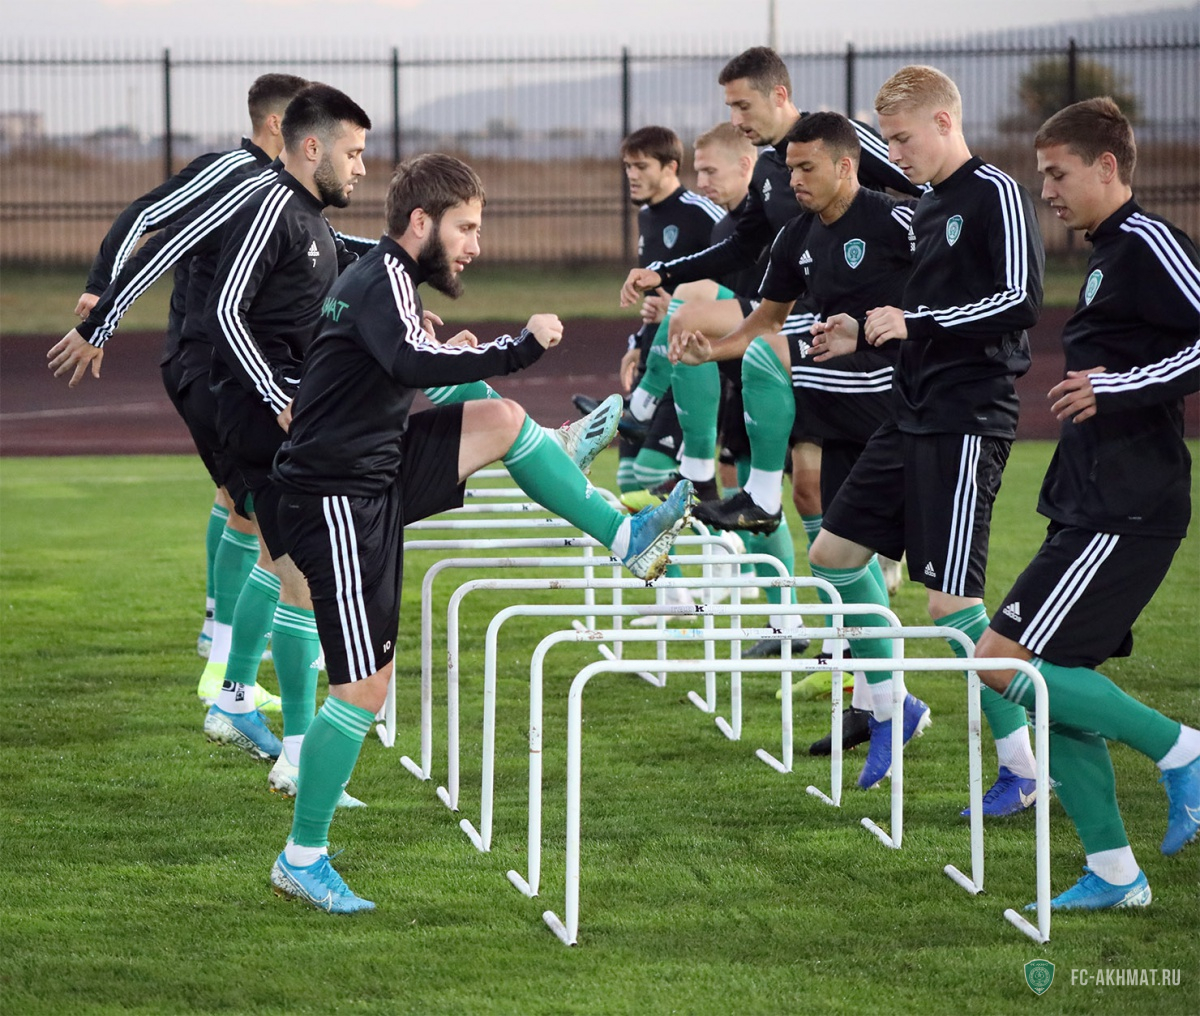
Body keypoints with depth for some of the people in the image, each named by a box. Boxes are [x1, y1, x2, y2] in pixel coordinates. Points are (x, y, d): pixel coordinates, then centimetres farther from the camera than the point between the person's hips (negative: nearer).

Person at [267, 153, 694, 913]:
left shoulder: (379, 278, 14)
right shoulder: (384, 279, -17)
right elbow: (410, 364, -36)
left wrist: (454, 360, 14)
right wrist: (521, 348, -33)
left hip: (375, 481, 10)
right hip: (339, 501, -10)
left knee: (502, 421, 7)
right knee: (365, 686, -8)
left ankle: (626, 538, 13)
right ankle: (303, 858, 0)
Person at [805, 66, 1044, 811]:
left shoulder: (995, 195, -11)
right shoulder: (930, 208, 16)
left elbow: (1020, 301, -20)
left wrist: (915, 323, -17)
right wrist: (865, 335, 12)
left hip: (966, 425, -10)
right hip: (915, 416, 10)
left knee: (950, 600, -12)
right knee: (834, 552, 13)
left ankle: (1027, 763, -3)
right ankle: (890, 705, 27)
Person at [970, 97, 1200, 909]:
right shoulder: (1111, 254, 18)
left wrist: (1119, 386, -23)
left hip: (1125, 514, -10)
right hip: (1093, 507, 10)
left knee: (1004, 662, -14)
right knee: (1054, 684, 9)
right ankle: (1115, 873, 13)